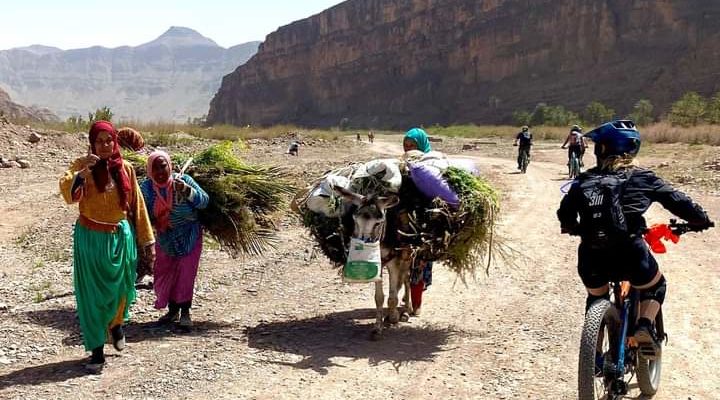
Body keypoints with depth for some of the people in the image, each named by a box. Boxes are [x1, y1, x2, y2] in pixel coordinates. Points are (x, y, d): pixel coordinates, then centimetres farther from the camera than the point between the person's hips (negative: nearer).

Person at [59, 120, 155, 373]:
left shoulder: (125, 169, 2)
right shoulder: (83, 166, -6)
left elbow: (137, 205, 7)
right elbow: (68, 193, -24)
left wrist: (147, 240, 7)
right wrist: (82, 170, -39)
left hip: (121, 238, 3)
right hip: (91, 238, -2)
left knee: (121, 290, 12)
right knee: (92, 294, -1)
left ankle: (116, 324, 44)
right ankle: (96, 351, 6)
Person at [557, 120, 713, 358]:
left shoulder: (585, 181, 12)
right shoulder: (643, 178, 9)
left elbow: (565, 214, 14)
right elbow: (677, 201, 11)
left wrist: (574, 228, 35)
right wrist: (701, 220, 28)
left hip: (591, 258, 2)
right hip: (629, 255, -2)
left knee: (596, 299, 30)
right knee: (655, 287, 29)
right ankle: (644, 328, 7)